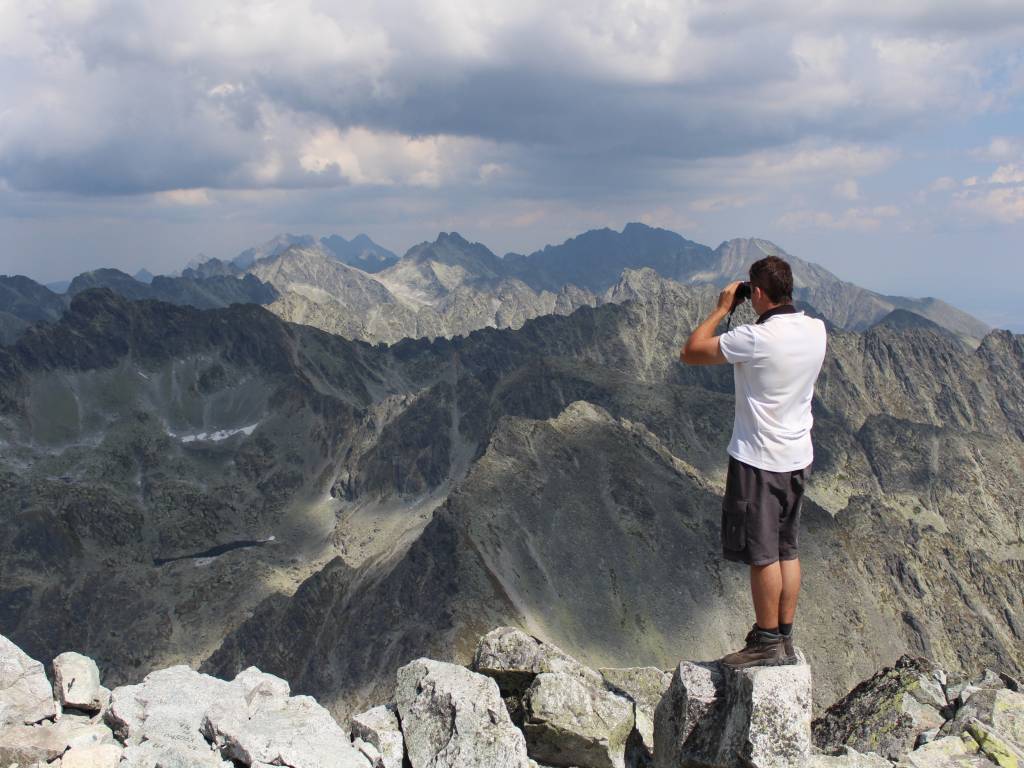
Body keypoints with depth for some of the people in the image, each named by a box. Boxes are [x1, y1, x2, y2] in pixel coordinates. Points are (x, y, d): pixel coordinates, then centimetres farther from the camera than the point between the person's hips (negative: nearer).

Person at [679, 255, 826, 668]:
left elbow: (690, 352, -12)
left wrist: (722, 308, -4)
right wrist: (766, 314, 12)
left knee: (762, 554, 2)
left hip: (758, 459, -7)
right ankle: (784, 639, 22)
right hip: (798, 457, 8)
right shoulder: (816, 330, 0)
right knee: (786, 550, 14)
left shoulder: (755, 338, -22)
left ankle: (767, 643, 11)